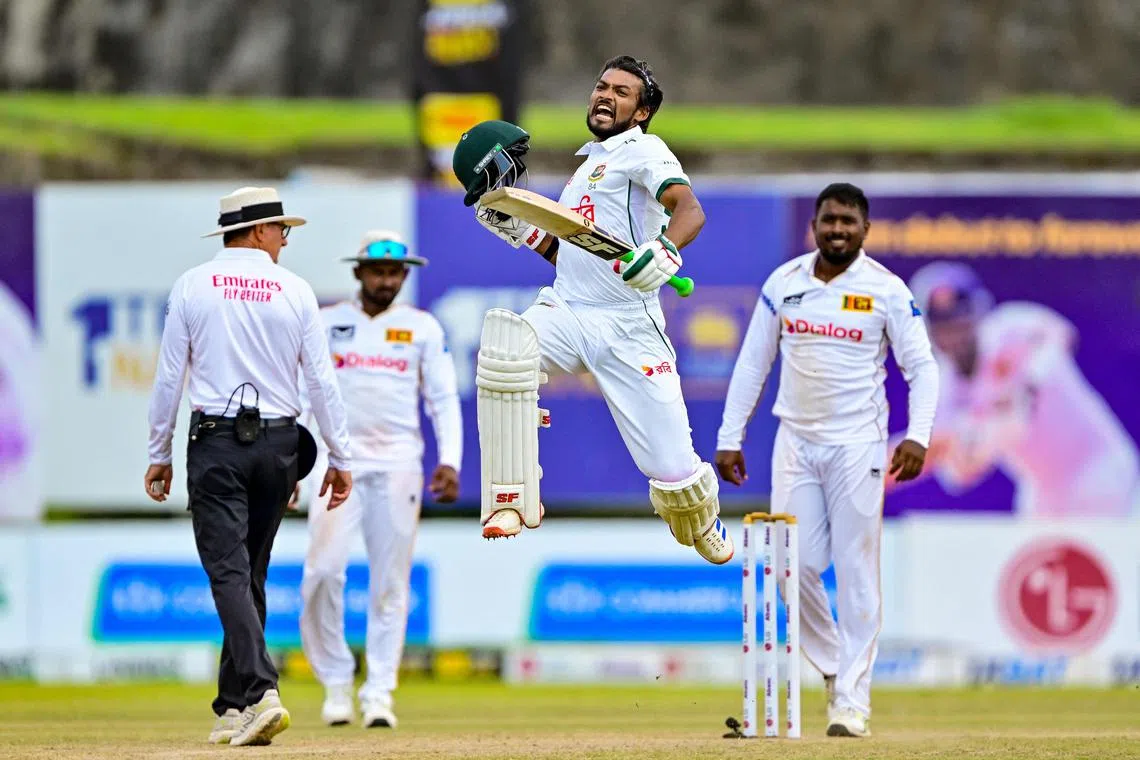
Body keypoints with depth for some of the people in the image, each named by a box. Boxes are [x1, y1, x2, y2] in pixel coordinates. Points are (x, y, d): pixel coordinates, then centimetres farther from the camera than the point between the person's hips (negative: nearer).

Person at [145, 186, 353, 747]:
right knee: (251, 574, 13)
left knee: (229, 571, -10)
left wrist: (159, 455, 8)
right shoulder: (295, 291, 1)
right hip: (278, 442, 2)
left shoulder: (193, 286, -1)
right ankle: (233, 707, 17)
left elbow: (169, 376, 0)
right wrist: (340, 459, 7)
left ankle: (261, 691, -28)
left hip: (215, 444, -2)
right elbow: (322, 380, 1)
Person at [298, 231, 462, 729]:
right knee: (324, 570, -13)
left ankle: (380, 692, 3)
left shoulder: (423, 328, 9)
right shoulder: (325, 324, 9)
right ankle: (335, 682, 0)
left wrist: (450, 461, -7)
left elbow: (443, 398, 7)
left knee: (391, 581, -1)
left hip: (398, 467, 1)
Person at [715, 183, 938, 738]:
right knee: (795, 566, -2)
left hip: (857, 444, -3)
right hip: (796, 442, 3)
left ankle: (851, 701, -1)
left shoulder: (886, 290, -4)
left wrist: (917, 436, -19)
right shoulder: (783, 283, 5)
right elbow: (753, 362, 10)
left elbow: (921, 366, -4)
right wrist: (729, 437, 5)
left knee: (856, 572, -4)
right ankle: (834, 666, 19)